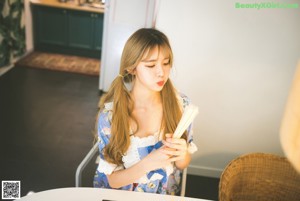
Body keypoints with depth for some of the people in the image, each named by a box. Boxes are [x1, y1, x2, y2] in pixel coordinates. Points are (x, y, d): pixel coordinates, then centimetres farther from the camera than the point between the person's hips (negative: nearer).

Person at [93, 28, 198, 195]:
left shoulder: (181, 104, -12)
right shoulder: (110, 114, -18)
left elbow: (183, 165, 1)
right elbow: (112, 180, -10)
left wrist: (182, 154, -21)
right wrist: (148, 163, -27)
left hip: (165, 193, 3)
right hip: (120, 194, -2)